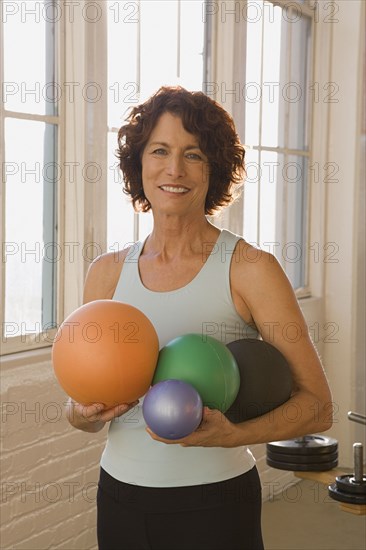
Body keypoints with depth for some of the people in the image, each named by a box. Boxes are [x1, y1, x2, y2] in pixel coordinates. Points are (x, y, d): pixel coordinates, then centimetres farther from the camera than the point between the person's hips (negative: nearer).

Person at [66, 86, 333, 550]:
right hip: (120, 495, 4)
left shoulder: (250, 269, -11)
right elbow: (84, 405, 9)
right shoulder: (107, 273, 1)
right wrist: (84, 414, -13)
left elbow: (317, 406, -10)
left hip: (213, 500, -4)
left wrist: (232, 435, -25)